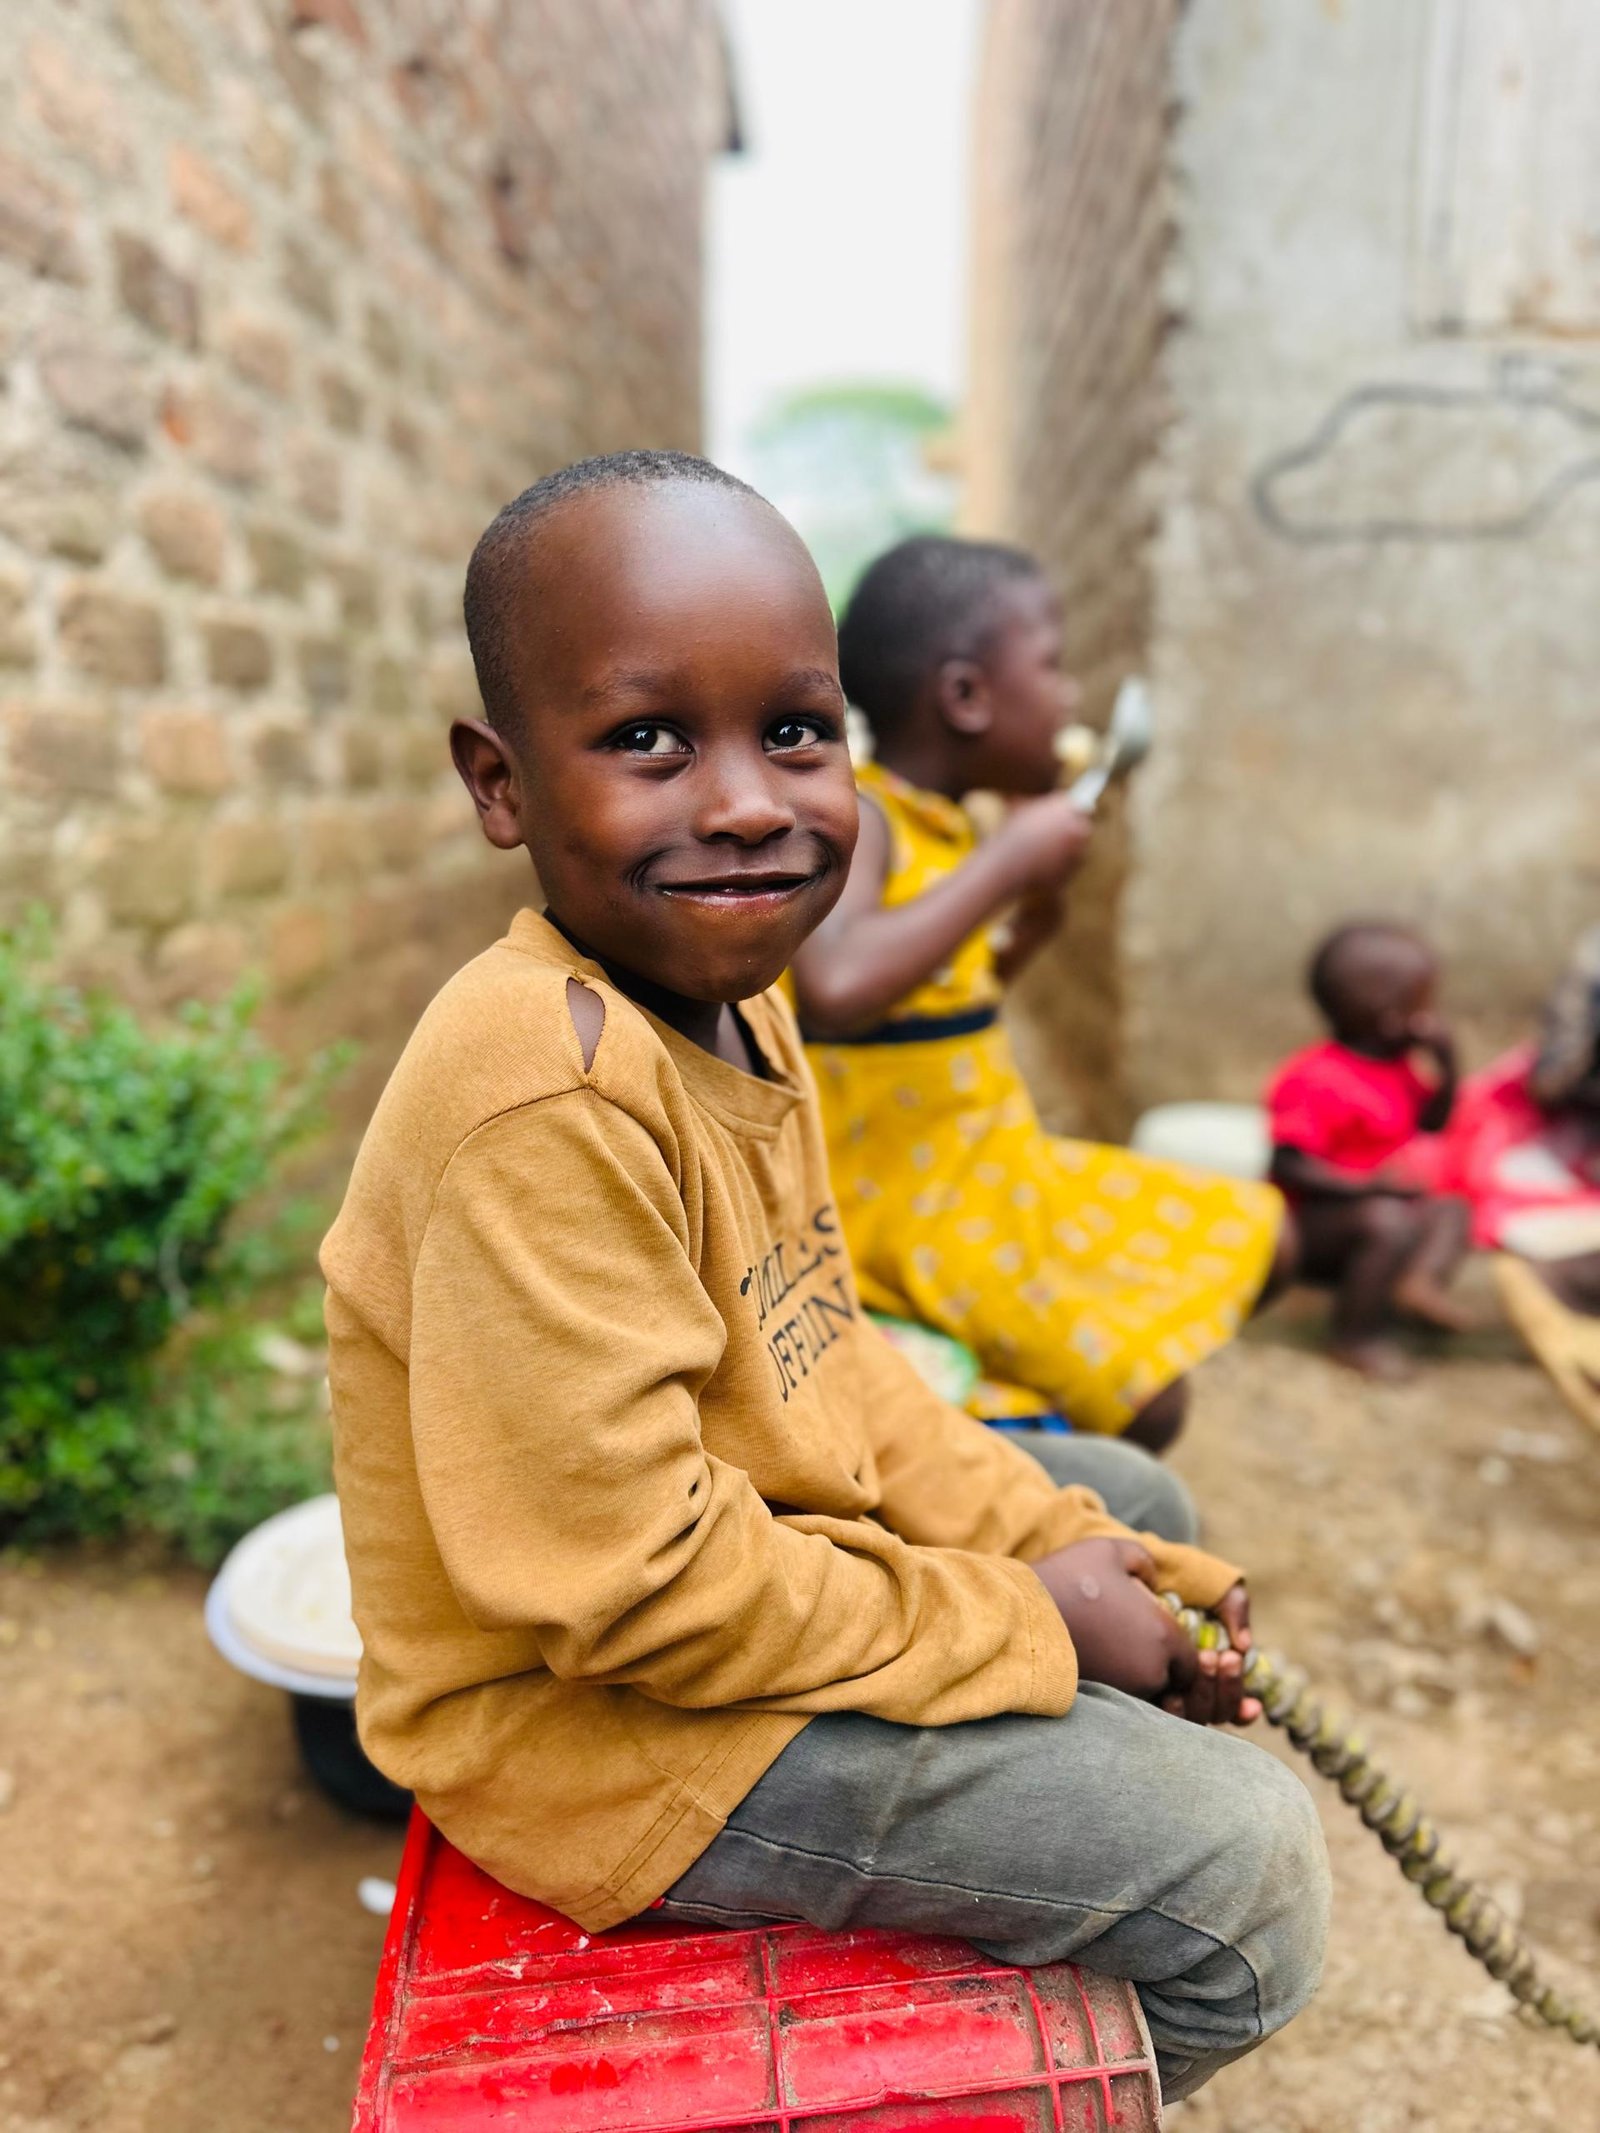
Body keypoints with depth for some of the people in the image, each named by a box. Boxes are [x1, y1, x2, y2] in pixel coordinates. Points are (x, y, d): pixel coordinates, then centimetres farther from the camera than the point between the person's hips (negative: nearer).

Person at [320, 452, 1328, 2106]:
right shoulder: (547, 1096, -31)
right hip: (595, 1723, -9)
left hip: (750, 1547, 9)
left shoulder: (729, 994, 0)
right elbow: (627, 1581, -30)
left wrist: (1053, 1539, -2)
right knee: (1242, 1868, -9)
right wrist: (1014, 1617, -18)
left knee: (1135, 1505, 22)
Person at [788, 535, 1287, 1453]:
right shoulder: (852, 817, -20)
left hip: (1002, 1166, 9)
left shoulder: (945, 827, 6)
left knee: (1252, 1237, 16)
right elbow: (836, 987, -41)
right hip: (904, 1200, -9)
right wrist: (1008, 860, -30)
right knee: (1146, 1406, -15)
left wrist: (1034, 915, 5)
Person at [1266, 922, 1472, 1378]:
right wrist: (1369, 1183, -33)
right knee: (1389, 1221, -33)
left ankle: (1422, 1276, -23)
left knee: (1451, 1208, 5)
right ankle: (1358, 1336, -19)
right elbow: (1289, 1167, -27)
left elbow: (1431, 1123, 21)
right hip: (1308, 1225, -10)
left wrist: (1446, 1063, 5)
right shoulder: (1315, 1082, -24)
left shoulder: (1397, 1068, 7)